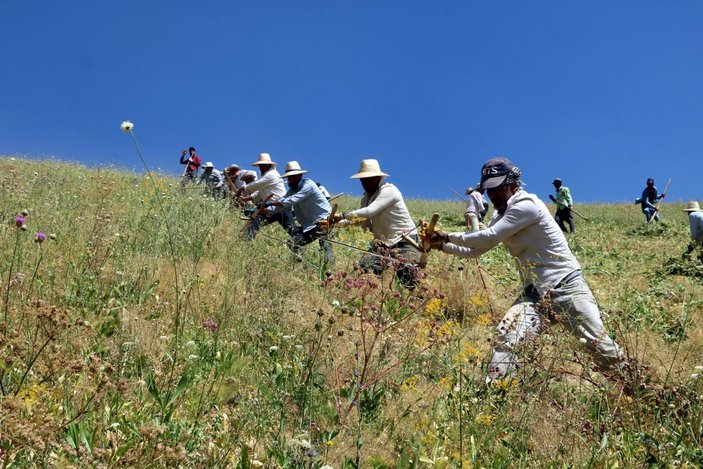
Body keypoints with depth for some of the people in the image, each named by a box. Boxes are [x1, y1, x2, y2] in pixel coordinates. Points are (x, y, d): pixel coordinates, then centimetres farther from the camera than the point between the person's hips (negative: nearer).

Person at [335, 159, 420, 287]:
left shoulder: (389, 190, -14)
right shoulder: (366, 198, 13)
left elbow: (369, 212, -25)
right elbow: (363, 222, 12)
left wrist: (343, 216, -22)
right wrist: (340, 223, -2)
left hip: (405, 240, -7)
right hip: (383, 243, 7)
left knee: (406, 272, -25)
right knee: (364, 268, -11)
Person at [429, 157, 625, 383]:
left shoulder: (526, 205, -15)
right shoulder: (500, 217, 12)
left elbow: (488, 238, -18)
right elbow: (475, 249, 18)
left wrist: (448, 236, -9)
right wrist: (442, 245, 6)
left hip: (566, 286, -7)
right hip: (534, 293, 7)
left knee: (600, 345, -3)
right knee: (505, 342, -11)